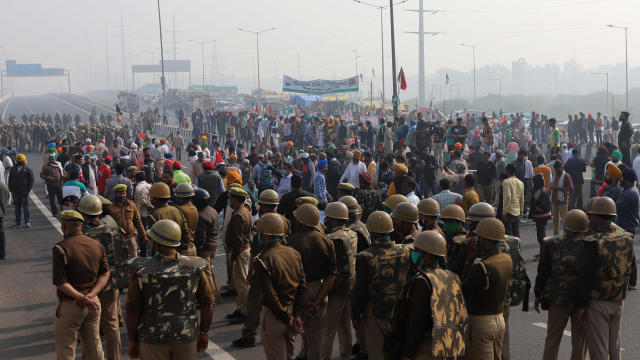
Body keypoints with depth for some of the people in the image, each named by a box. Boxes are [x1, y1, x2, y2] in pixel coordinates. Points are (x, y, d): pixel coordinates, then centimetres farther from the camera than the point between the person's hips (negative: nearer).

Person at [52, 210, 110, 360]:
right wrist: (91, 295, -8)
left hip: (69, 306, -5)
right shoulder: (97, 245, 2)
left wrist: (82, 299, -18)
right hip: (94, 303, 5)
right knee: (94, 345, 18)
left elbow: (61, 283, -19)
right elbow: (105, 274, 2)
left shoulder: (60, 249, -15)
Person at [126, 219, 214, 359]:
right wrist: (204, 333, 11)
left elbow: (132, 311, -10)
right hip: (187, 337, 1)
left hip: (152, 340, -1)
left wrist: (132, 341, 3)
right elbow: (208, 305, -2)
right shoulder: (195, 268, -9)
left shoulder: (141, 271, -15)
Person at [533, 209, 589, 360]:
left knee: (552, 339, 14)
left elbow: (542, 272, -3)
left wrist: (538, 295, 8)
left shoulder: (550, 244, -7)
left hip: (558, 299, 1)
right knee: (579, 341, 11)